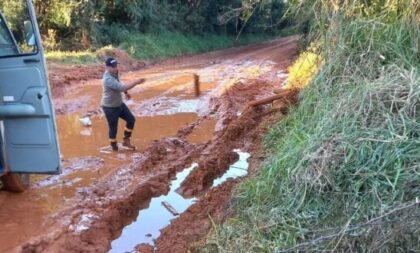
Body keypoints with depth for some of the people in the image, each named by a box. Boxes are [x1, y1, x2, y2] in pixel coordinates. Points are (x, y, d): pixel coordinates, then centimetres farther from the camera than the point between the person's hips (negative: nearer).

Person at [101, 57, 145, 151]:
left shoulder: (114, 73, -1)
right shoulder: (108, 79, -32)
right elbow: (122, 87, -41)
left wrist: (126, 92, 17)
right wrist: (136, 82, -39)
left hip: (119, 104, 9)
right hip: (110, 107, -9)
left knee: (131, 119, 11)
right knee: (113, 128, 6)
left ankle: (126, 140, 25)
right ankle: (114, 147, 26)